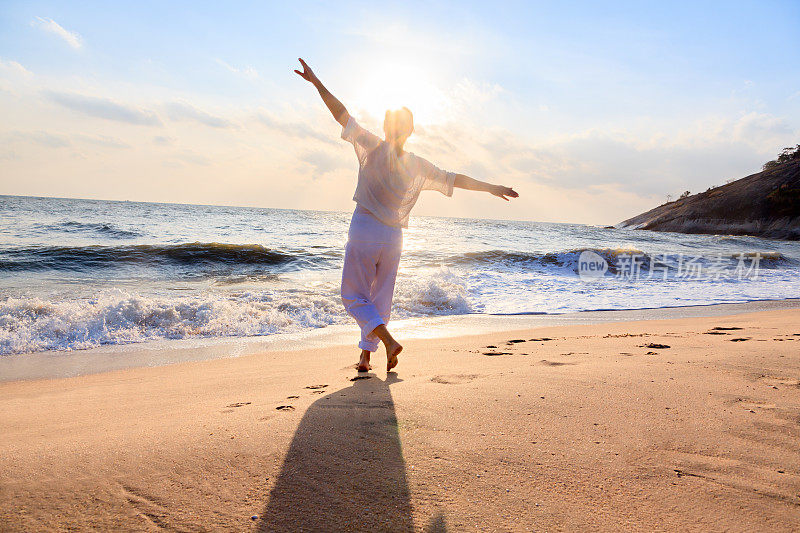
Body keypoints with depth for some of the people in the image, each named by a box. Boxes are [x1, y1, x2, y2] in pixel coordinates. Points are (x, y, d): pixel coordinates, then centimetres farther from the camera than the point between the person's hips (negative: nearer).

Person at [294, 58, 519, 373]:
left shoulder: (374, 149, -7)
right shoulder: (419, 166, 2)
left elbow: (343, 116, -9)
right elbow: (454, 179, 8)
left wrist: (316, 82, -5)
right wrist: (491, 188, 19)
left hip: (364, 233, -4)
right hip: (393, 239, 4)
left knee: (354, 296, 6)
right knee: (380, 299, 15)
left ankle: (388, 340, -14)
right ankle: (365, 356, 18)